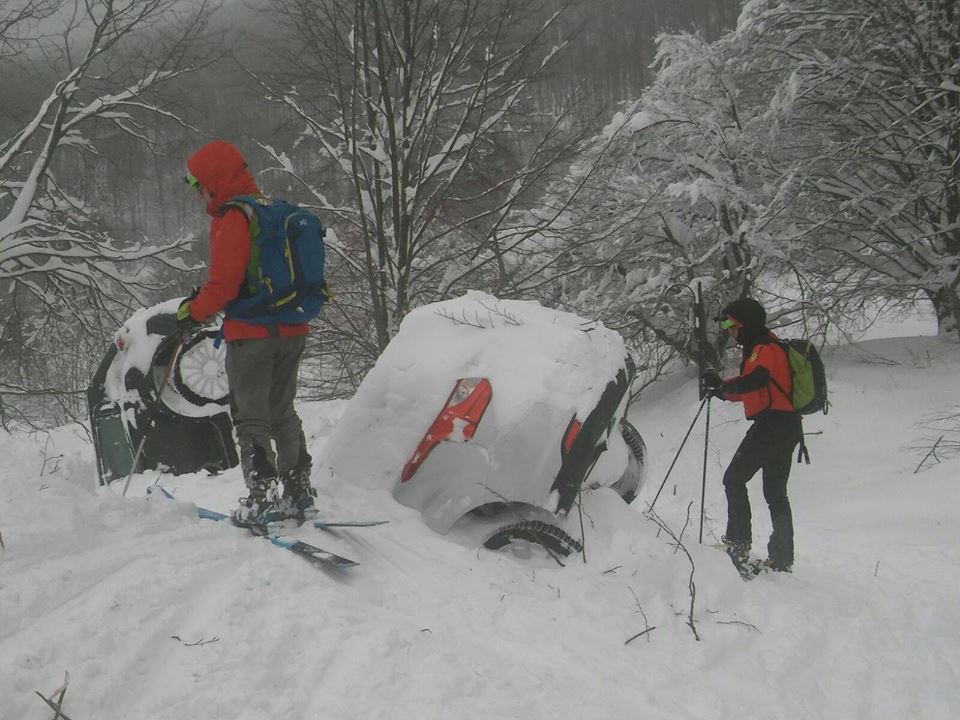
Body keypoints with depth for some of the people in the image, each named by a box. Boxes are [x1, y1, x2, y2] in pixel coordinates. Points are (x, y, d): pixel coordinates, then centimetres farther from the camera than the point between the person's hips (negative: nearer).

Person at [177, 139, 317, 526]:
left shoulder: (232, 219, -14)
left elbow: (224, 283, -21)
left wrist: (194, 311, -4)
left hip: (251, 333, -8)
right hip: (292, 330, 8)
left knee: (251, 418, 0)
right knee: (282, 411, 17)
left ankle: (262, 496, -3)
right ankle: (299, 491, 20)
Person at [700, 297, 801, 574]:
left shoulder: (764, 348, -11)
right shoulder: (763, 348, 22)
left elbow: (754, 381, -31)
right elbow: (751, 390, 28)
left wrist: (723, 385, -25)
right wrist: (723, 389, 14)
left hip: (770, 425, -10)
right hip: (788, 428, 10)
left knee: (734, 479, -3)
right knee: (775, 493, 11)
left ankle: (738, 543, -7)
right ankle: (782, 559, 11)